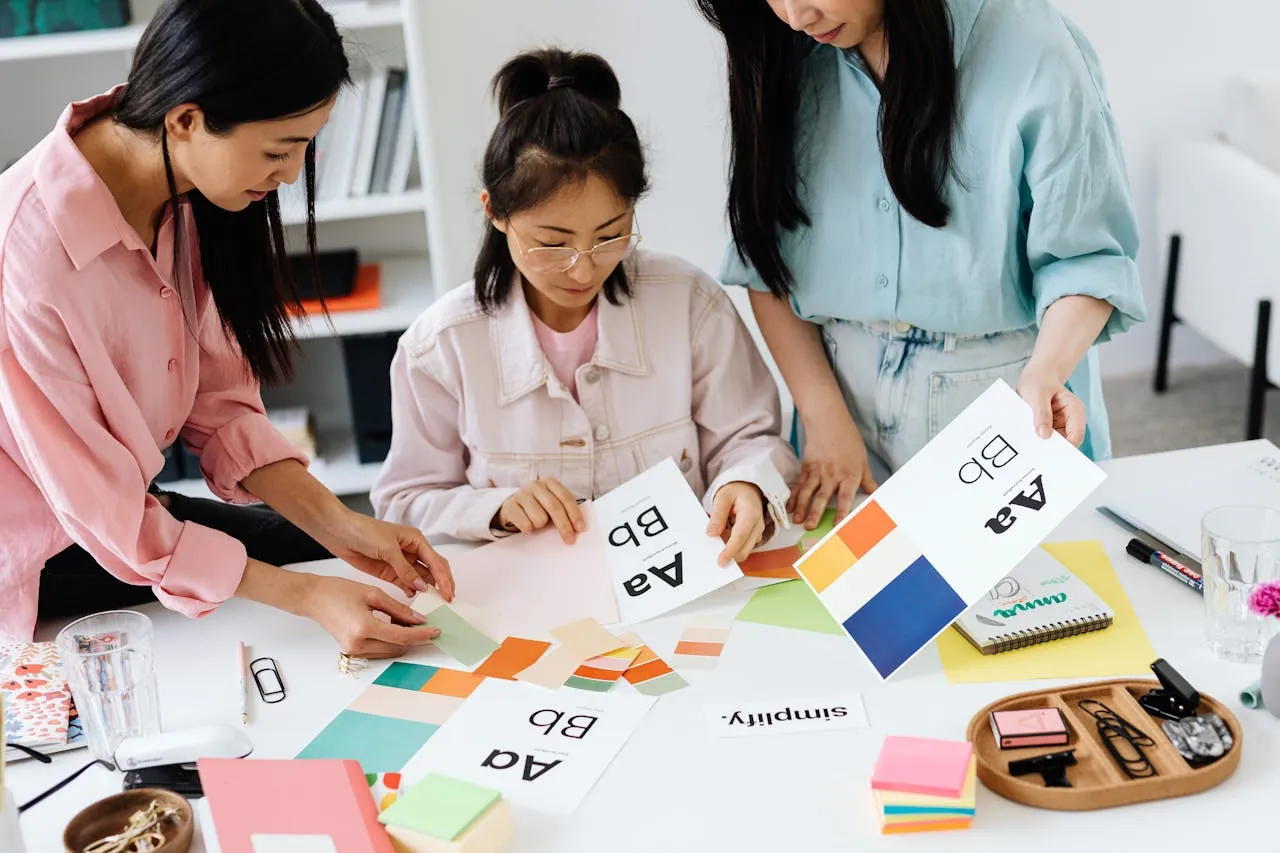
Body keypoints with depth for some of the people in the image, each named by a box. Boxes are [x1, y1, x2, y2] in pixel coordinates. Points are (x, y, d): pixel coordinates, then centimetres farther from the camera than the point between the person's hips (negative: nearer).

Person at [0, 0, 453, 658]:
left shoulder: (181, 198, -11)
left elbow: (219, 401, -5)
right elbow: (104, 510, -26)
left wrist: (337, 523, -16)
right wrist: (304, 596, -27)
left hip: (127, 505, 7)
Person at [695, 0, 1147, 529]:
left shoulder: (1029, 49, -18)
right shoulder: (787, 61, -6)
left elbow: (1086, 255, -14)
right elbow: (765, 257, -3)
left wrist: (1044, 373, -32)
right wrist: (825, 418, -8)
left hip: (1001, 395, -3)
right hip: (841, 385, 4)